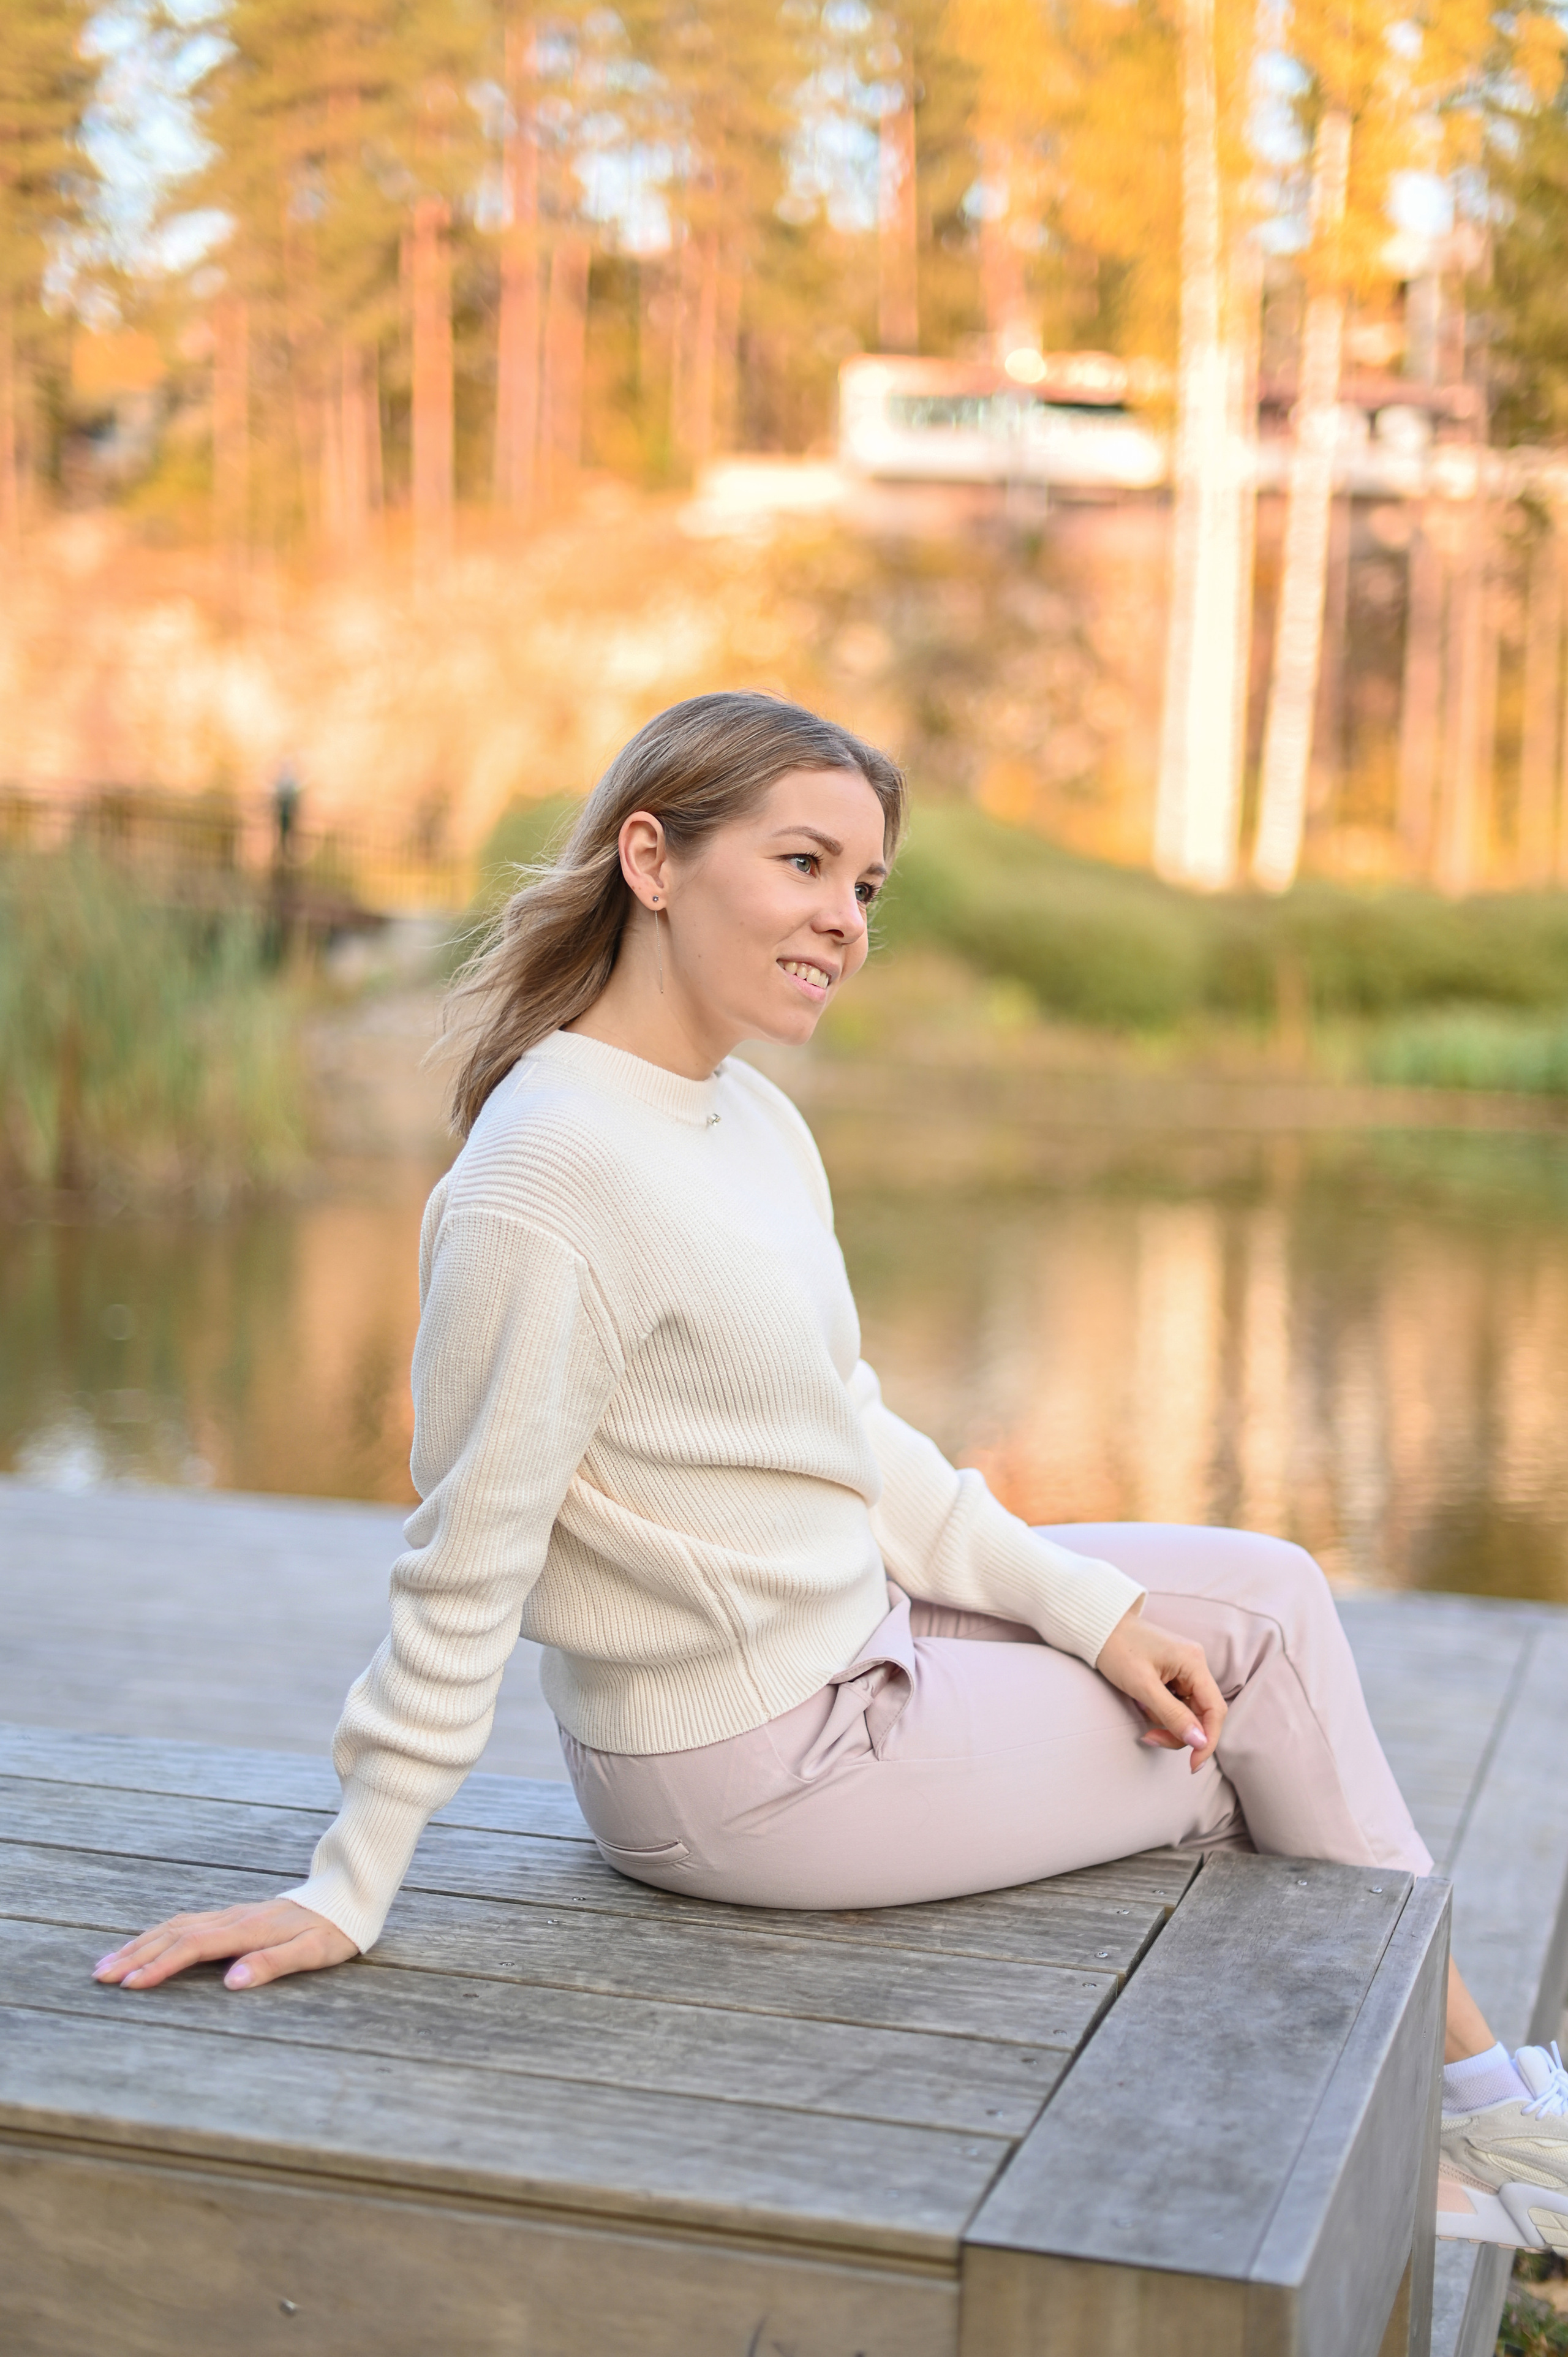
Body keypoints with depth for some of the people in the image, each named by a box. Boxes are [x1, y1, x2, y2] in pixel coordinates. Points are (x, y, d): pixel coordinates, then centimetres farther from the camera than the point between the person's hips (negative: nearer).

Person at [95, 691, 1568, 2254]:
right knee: (1254, 1734, 6)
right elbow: (467, 1568, -23)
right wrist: (348, 1892, -16)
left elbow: (856, 1444, 9)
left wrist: (1087, 1607, 4)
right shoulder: (551, 1175, -26)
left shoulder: (756, 1120, 3)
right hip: (750, 1766, -9)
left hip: (853, 1639, 9)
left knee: (1269, 1598, 11)